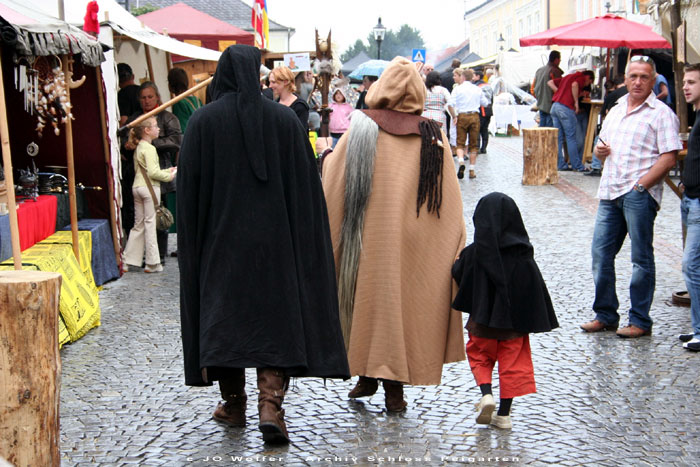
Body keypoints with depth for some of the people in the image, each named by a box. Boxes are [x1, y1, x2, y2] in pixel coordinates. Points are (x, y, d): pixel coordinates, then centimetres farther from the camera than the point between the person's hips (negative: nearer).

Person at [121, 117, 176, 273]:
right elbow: (152, 172, -19)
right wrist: (168, 176, -4)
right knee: (150, 224, -3)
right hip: (150, 188, -8)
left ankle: (127, 261, 12)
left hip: (137, 187, 8)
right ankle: (152, 263, 2)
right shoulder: (149, 148, -12)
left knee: (138, 225, 12)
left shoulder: (138, 148, 17)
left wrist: (166, 171, 17)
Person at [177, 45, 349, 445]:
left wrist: (192, 243, 6)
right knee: (278, 319, 4)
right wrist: (301, 241, 7)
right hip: (274, 238, 0)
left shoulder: (204, 121, -5)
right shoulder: (285, 119, -2)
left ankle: (234, 404, 22)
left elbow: (190, 188, -3)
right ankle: (271, 406, -9)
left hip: (223, 236, 0)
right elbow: (307, 184, -1)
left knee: (224, 313, 13)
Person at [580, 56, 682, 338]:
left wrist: (640, 185, -17)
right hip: (610, 192, 7)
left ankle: (640, 321, 7)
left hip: (640, 194, -7)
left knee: (641, 258, 0)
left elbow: (668, 158, -12)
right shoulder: (615, 111, 19)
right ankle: (605, 315, 18)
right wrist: (599, 150, 2)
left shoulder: (661, 113, -3)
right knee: (600, 253, 7)